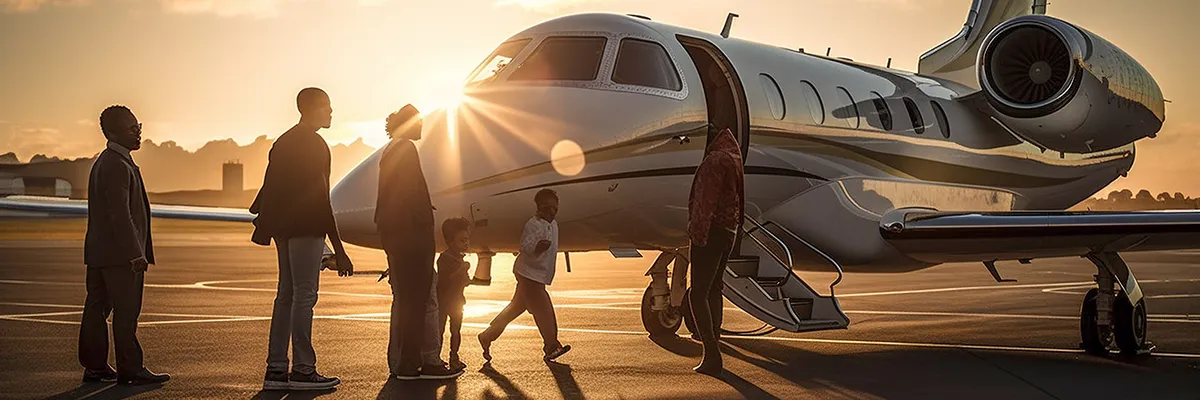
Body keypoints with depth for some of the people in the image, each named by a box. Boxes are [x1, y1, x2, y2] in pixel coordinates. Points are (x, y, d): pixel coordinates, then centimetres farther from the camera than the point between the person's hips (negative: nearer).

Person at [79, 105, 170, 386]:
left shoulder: (103, 162, 17)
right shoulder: (118, 166, -16)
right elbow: (120, 214, -21)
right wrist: (136, 254, -21)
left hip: (99, 252, 10)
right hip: (119, 254, -10)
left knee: (97, 308, 11)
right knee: (126, 311, -5)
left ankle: (94, 367, 17)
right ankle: (130, 370, -2)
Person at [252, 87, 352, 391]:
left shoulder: (283, 142, 17)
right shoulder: (314, 144, -10)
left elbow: (270, 187, 18)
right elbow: (320, 197, -16)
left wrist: (263, 224, 27)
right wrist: (338, 249, -16)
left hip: (283, 228, 9)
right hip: (306, 228, -9)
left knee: (287, 295, 10)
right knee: (304, 295, -8)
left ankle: (276, 370, 10)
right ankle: (303, 370, -8)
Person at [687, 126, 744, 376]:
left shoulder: (715, 161, -14)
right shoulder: (733, 158, 16)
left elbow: (706, 201, -20)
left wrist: (698, 232, -20)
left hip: (711, 231, -10)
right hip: (728, 231, 10)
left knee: (697, 294, -10)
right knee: (713, 290, 18)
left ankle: (712, 354, -18)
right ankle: (713, 348, 24)